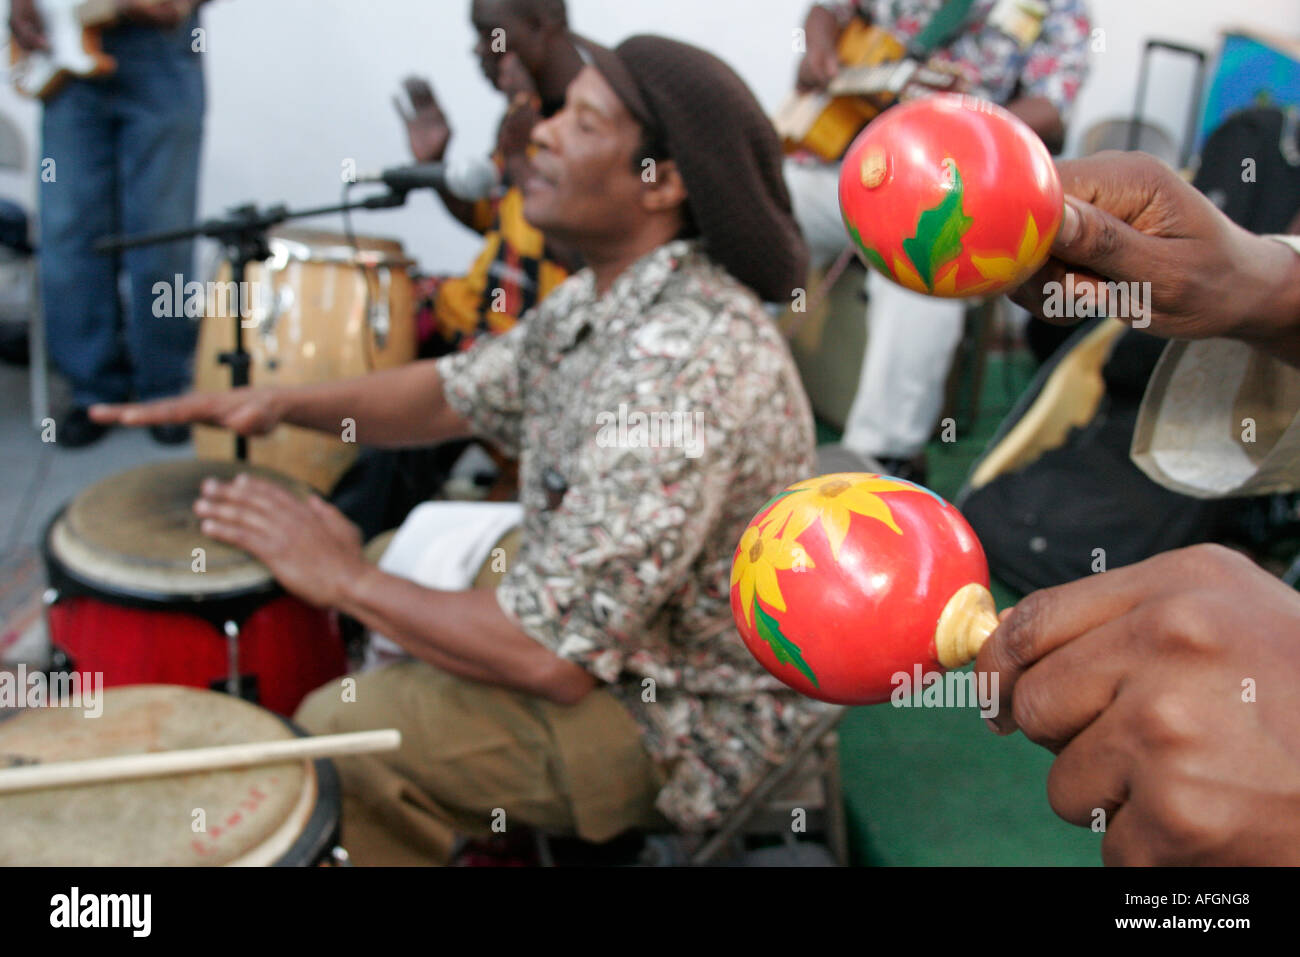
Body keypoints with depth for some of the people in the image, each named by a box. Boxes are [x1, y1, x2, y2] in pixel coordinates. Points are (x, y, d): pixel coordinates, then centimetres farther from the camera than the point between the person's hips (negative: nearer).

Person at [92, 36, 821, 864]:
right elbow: (458, 393, 9)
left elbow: (555, 659, -33)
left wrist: (349, 582, -20)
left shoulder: (685, 368, -34)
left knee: (340, 736, -13)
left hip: (689, 721, -9)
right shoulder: (604, 297, -2)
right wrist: (283, 402, -8)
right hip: (607, 617, 9)